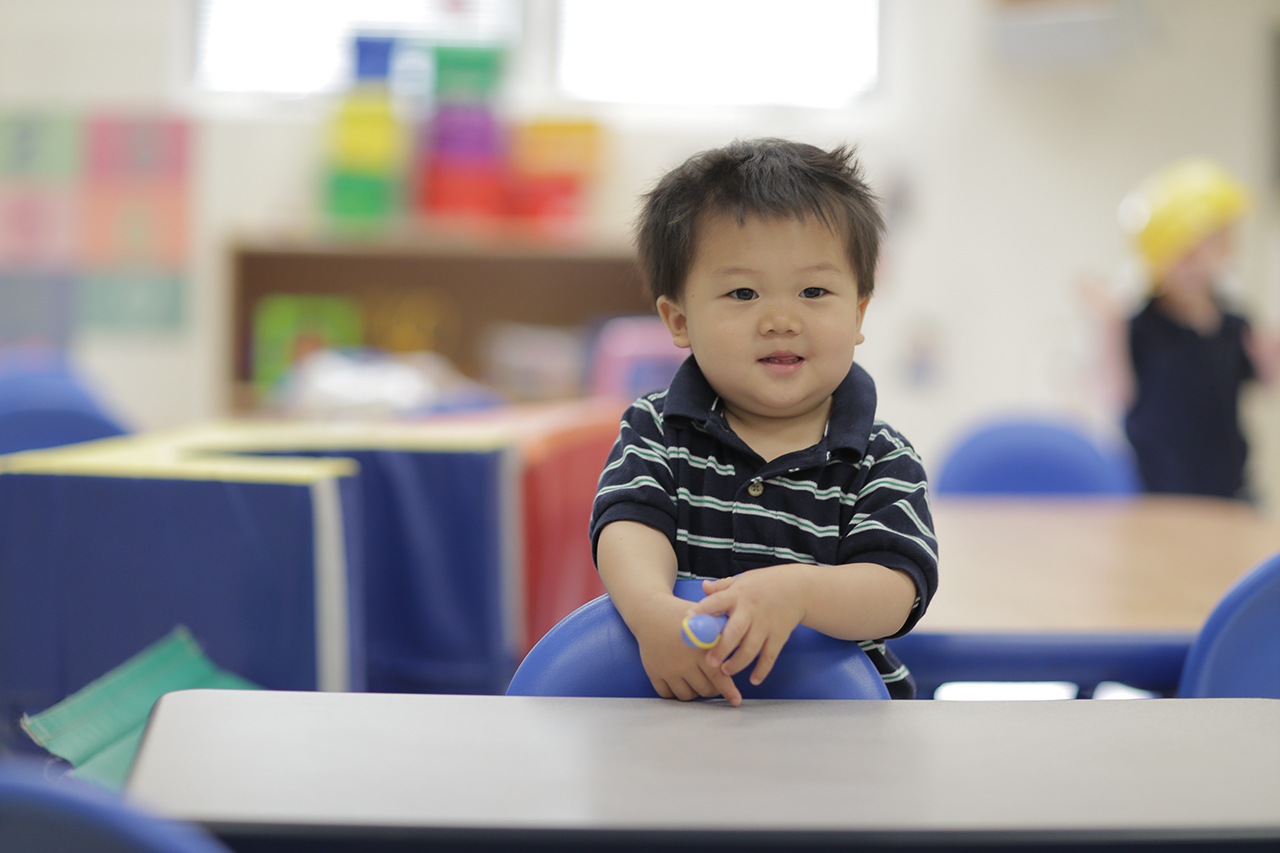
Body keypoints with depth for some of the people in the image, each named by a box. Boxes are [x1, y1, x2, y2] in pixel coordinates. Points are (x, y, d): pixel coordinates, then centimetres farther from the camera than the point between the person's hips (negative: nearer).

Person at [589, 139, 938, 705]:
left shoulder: (881, 462, -1)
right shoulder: (657, 431, 3)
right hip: (675, 701, -3)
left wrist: (795, 590, -37)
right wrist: (654, 610, -38)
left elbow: (893, 592, -15)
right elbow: (630, 526, -15)